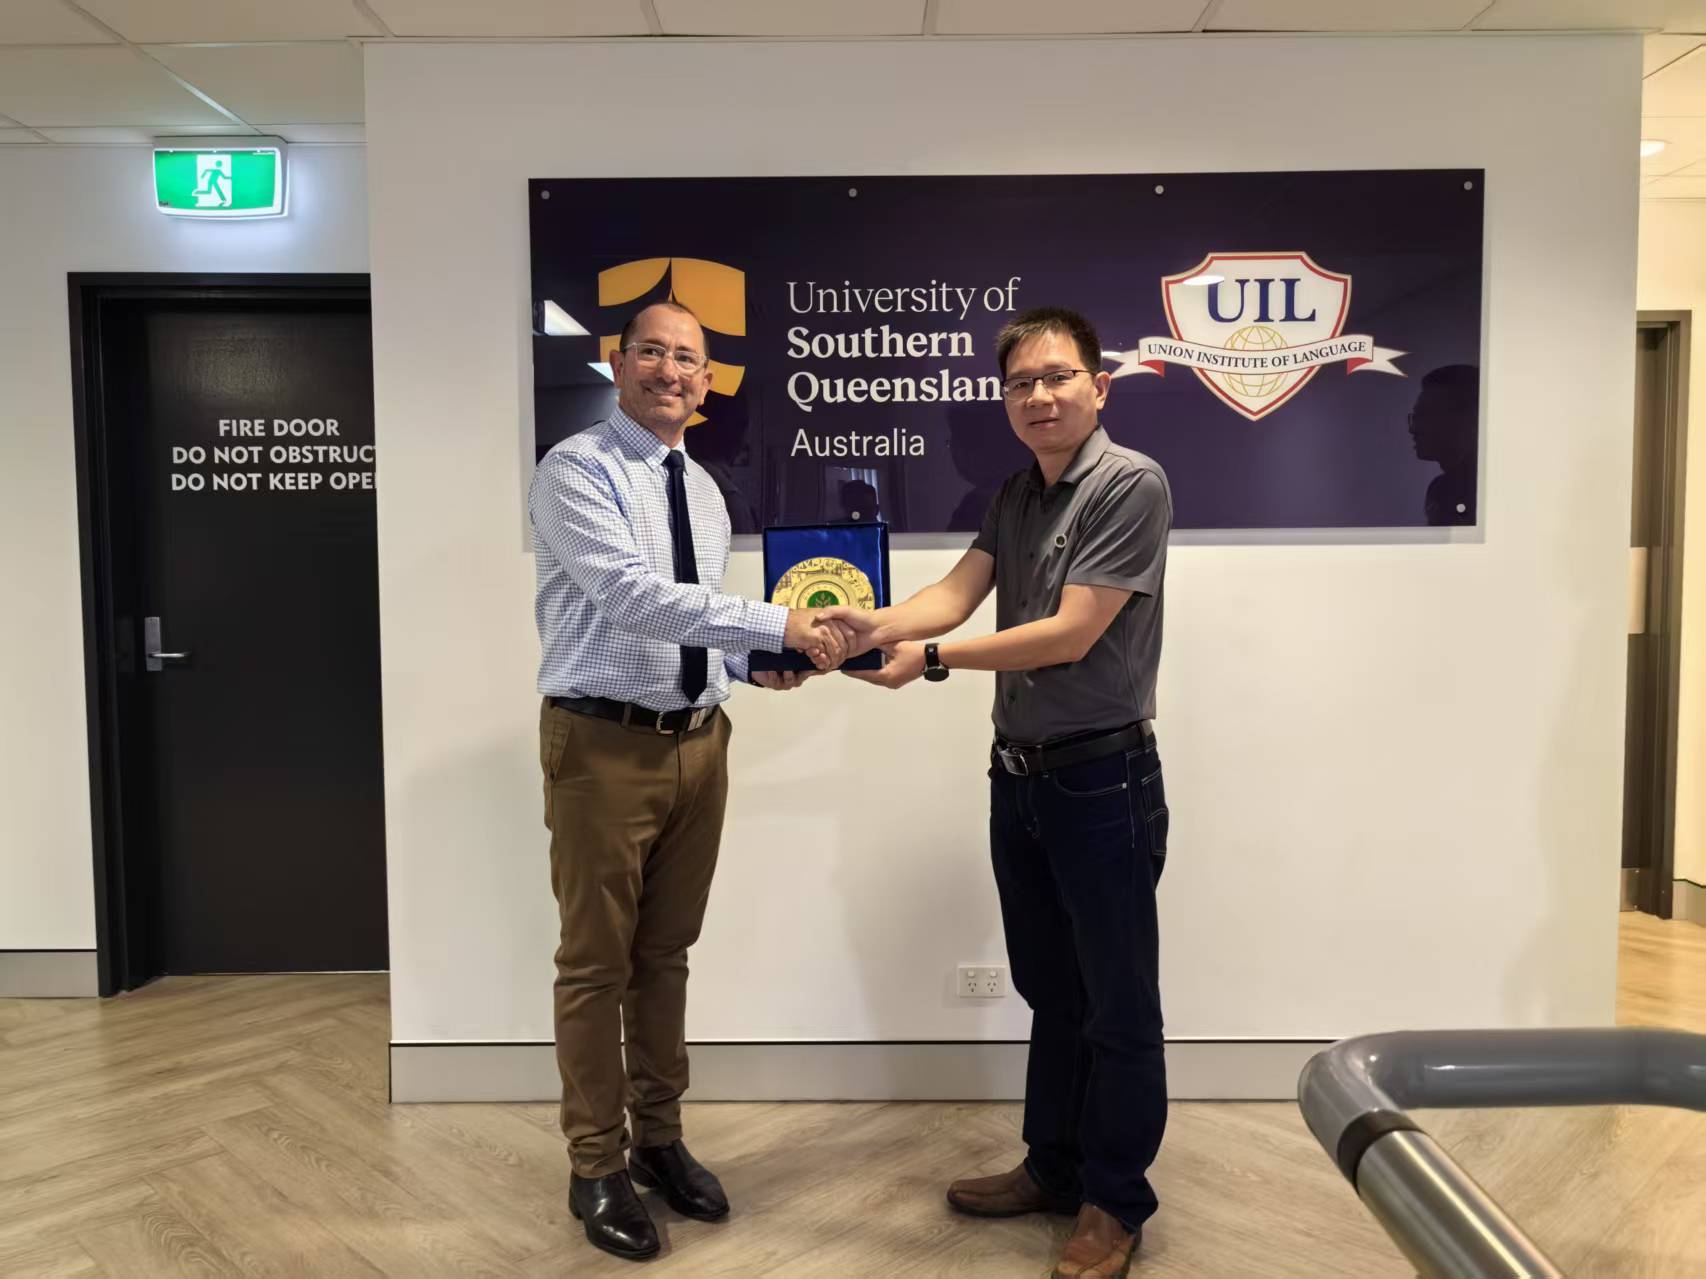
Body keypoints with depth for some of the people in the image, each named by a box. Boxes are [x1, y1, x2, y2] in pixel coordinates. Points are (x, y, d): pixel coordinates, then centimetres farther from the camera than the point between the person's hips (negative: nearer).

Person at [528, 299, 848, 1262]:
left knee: (667, 955, 16)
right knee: (596, 963, 6)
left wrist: (757, 666, -2)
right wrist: (775, 624, -27)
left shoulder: (705, 489, 13)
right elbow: (631, 596, -24)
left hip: (699, 742, 7)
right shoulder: (575, 471, -10)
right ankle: (599, 1168, 22)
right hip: (604, 745, -6)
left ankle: (660, 1139, 32)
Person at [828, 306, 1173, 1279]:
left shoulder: (1131, 484, -14)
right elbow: (957, 592, -3)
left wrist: (933, 660, -19)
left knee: (1118, 1007, 7)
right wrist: (879, 624, -22)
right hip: (1019, 775, 8)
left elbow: (1071, 635, -19)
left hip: (1103, 779, -7)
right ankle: (1055, 1168, 36)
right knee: (1050, 992, 19)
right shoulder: (1015, 497, 11)